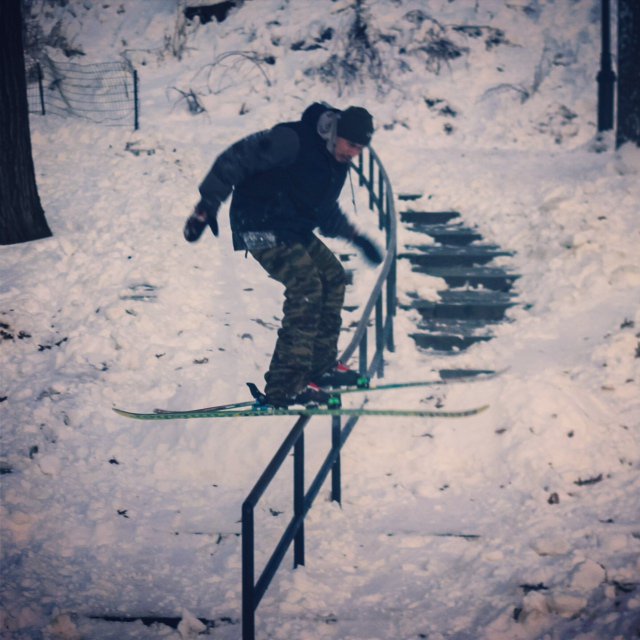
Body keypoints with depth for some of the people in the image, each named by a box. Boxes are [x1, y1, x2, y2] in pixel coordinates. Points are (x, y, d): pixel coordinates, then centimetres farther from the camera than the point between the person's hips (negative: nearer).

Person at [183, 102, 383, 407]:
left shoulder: (336, 162, 7)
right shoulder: (291, 140, -21)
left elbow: (326, 211, 24)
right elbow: (234, 160, -22)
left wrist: (356, 237, 20)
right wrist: (207, 206, -26)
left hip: (294, 230, 10)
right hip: (261, 228, -10)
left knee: (333, 276, 12)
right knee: (306, 285, -21)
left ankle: (320, 366, 23)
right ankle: (284, 387, -22)